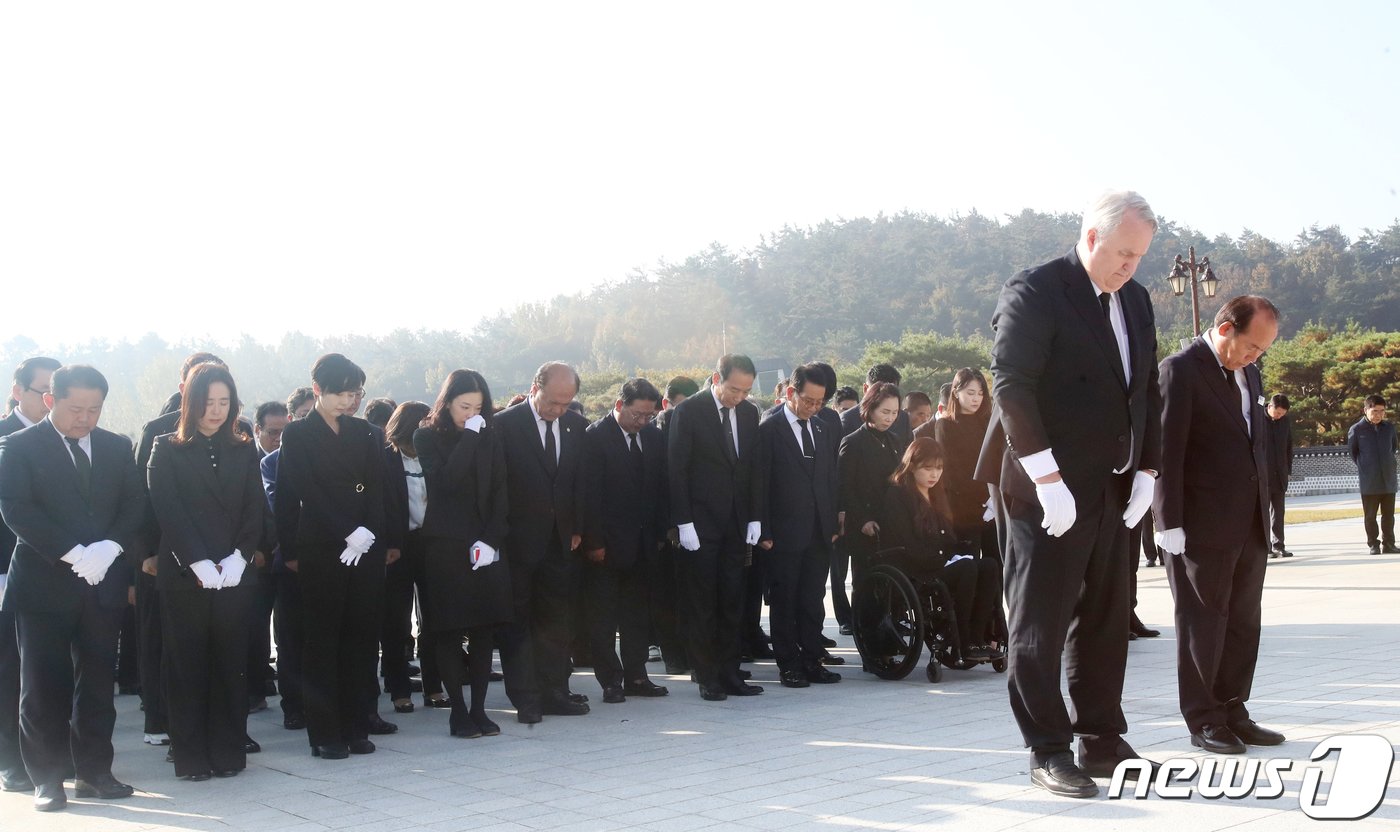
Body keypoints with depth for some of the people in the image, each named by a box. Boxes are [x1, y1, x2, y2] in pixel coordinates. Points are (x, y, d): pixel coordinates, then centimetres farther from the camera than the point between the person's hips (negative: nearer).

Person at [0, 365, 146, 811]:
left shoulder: (117, 448, 10)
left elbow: (135, 505, 5)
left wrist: (109, 548, -13)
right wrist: (72, 554, -18)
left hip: (103, 582, 3)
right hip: (43, 584, -3)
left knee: (98, 682, 7)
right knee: (44, 686, 1)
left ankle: (94, 772, 15)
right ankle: (46, 778, 10)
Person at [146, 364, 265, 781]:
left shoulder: (243, 451, 11)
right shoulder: (167, 450, 4)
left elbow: (255, 511, 5)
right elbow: (169, 512, -5)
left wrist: (238, 558, -9)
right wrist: (199, 564, -14)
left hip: (234, 573, 2)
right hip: (183, 575, -2)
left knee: (230, 664, 3)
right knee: (187, 665, 2)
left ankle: (228, 752, 10)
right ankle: (191, 757, 8)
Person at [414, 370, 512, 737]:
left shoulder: (490, 437, 10)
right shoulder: (427, 438, 1)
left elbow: (500, 491, 6)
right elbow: (446, 482, -15)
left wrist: (491, 539, -6)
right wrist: (468, 437, -14)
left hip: (486, 547, 3)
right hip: (444, 545, -3)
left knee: (485, 628, 1)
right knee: (448, 631, -2)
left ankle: (478, 709, 8)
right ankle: (458, 711, 4)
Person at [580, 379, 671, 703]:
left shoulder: (654, 436, 7)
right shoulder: (596, 436, -10)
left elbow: (661, 487, 10)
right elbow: (591, 493, -13)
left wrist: (660, 533, 5)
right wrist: (594, 541, -15)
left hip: (642, 541, 6)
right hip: (607, 543, -5)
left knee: (637, 615, 11)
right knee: (603, 618, 2)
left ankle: (635, 676, 18)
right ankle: (610, 681, 9)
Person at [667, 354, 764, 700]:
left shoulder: (749, 412, 8)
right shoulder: (688, 411, -7)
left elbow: (753, 467, 12)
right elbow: (676, 469, -8)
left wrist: (754, 517, 6)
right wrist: (683, 522, -12)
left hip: (736, 524, 5)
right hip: (701, 525, -4)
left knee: (731, 604, 6)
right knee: (701, 605, 2)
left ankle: (729, 674, 12)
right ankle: (707, 678, 8)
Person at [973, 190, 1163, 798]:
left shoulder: (1136, 301, 13)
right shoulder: (1033, 292, -11)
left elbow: (1147, 389, 18)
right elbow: (1012, 388, -18)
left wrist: (1146, 470, 7)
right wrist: (1047, 480, -21)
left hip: (1112, 491, 8)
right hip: (1049, 493, -8)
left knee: (1105, 621, 13)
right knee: (1041, 625, -1)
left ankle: (1101, 744, 22)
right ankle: (1048, 753, 7)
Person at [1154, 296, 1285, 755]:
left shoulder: (1249, 372, 13)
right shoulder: (1180, 370, -11)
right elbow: (1167, 450, -14)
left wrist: (1264, 508, 14)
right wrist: (1169, 522, -17)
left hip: (1249, 524, 7)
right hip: (1203, 524, -7)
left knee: (1243, 623, 11)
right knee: (1203, 622, 3)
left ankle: (1232, 711, 21)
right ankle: (1203, 720, 12)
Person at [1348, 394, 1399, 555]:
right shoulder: (1356, 430, -5)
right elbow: (1353, 452, 6)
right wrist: (1364, 467, 6)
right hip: (1369, 481, -3)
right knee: (1370, 515, 2)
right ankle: (1373, 545, 11)